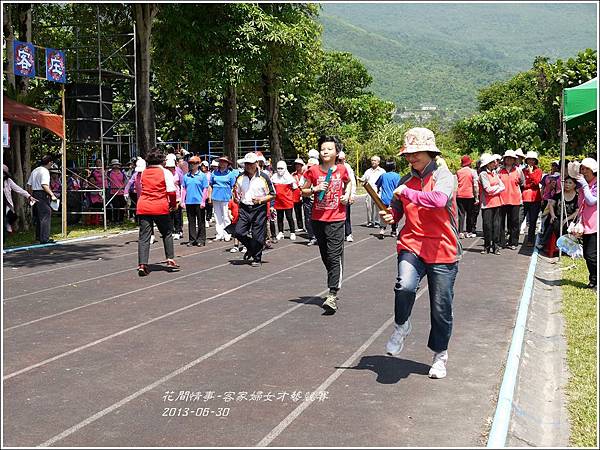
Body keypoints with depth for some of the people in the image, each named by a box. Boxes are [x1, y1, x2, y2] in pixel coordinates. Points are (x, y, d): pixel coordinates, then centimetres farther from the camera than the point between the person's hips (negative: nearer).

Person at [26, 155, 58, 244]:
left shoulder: (34, 171, 17)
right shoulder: (45, 171, -11)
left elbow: (29, 185, 18)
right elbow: (44, 185, -24)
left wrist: (32, 195, 24)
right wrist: (52, 195, -26)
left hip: (35, 194, 9)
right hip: (42, 195, -9)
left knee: (38, 216, 17)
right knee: (45, 216, -8)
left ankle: (38, 236, 25)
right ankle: (44, 238, -11)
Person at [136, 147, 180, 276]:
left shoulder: (144, 173, 11)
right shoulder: (165, 172, -2)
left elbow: (142, 189, 14)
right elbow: (171, 191, -7)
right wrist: (173, 204, 9)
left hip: (143, 207, 3)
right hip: (160, 207, -3)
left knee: (144, 236, 1)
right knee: (167, 233, 16)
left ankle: (142, 264, -9)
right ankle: (170, 260, 16)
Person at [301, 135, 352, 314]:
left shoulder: (341, 170, 1)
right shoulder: (313, 171, 0)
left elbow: (348, 182, 23)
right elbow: (303, 191, 8)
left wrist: (347, 195, 5)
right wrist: (315, 189, -11)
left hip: (336, 219, -2)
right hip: (318, 219, 2)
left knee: (335, 256, -11)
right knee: (325, 256, 12)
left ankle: (333, 295, -16)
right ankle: (334, 284, 30)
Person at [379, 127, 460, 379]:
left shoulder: (443, 176, -5)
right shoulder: (406, 181, 10)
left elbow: (439, 199, -26)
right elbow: (397, 210, 23)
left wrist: (407, 193, -18)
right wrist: (390, 215, 0)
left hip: (442, 250, -2)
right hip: (411, 246, 2)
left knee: (441, 308, 7)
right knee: (405, 286, -28)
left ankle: (440, 355, 29)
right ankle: (401, 327, 2)